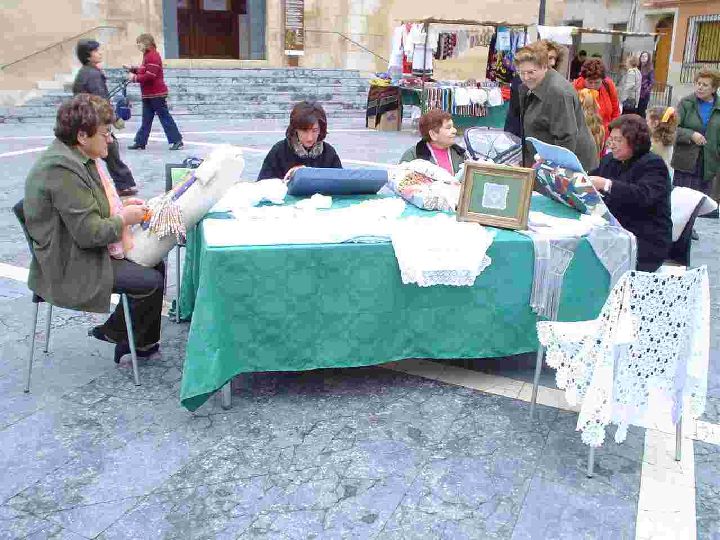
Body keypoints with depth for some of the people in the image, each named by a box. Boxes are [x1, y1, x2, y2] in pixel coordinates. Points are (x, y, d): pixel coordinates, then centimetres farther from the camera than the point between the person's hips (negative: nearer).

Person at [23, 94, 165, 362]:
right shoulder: (62, 170, -27)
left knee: (155, 262, 9)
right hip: (71, 268, -11)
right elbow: (89, 232, -29)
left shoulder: (75, 158, 7)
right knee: (152, 281, -13)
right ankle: (113, 333, 12)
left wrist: (120, 204, 7)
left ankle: (141, 340, 17)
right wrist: (124, 219, -12)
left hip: (83, 251, 11)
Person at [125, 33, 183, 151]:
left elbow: (150, 76, -24)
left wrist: (135, 78, -16)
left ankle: (176, 140, 0)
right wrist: (132, 69, 9)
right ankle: (140, 142, 16)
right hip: (148, 95, 10)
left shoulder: (153, 56, -16)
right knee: (146, 120, 11)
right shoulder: (147, 55, 15)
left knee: (165, 118, -5)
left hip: (157, 94, -10)